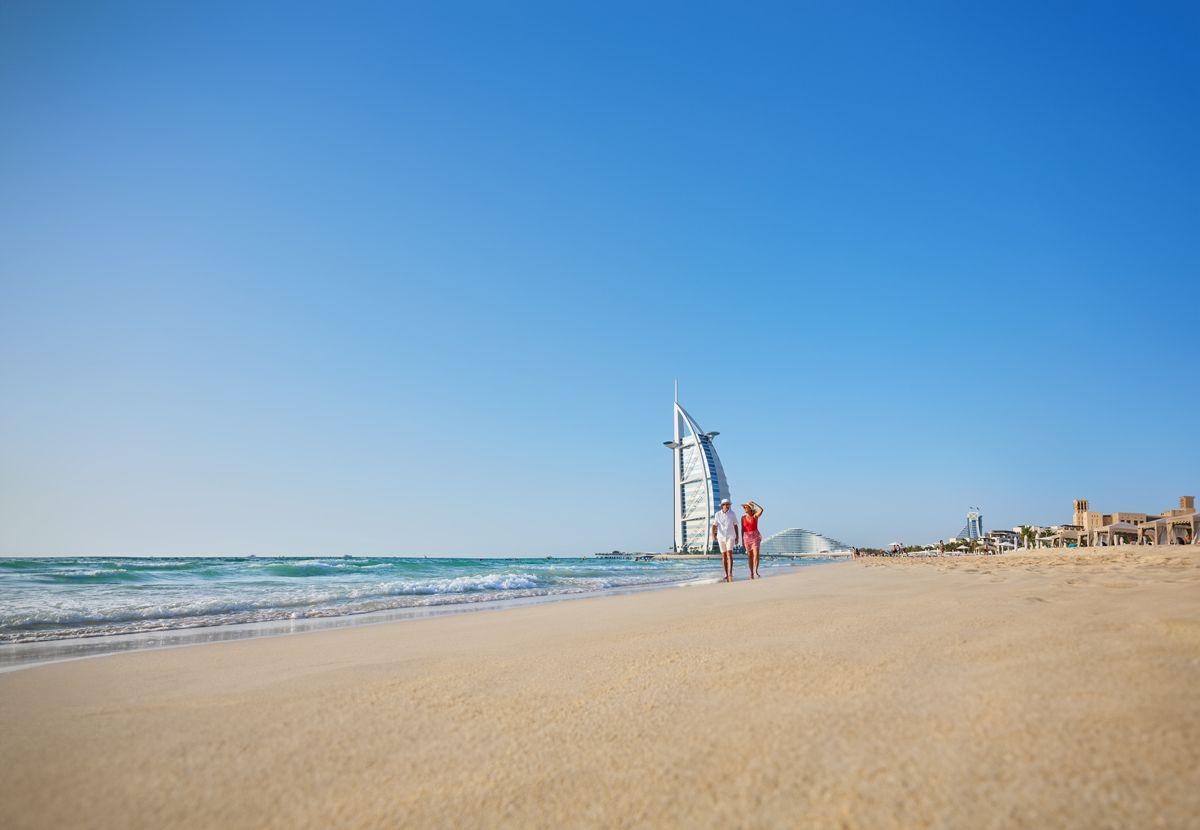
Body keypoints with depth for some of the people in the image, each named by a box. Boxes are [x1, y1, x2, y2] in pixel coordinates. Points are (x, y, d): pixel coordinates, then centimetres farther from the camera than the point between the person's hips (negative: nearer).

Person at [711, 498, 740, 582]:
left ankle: (730, 574, -19)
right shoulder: (717, 514, 1)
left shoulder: (732, 514, 0)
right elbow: (714, 526, -2)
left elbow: (735, 526, 7)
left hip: (730, 537, -2)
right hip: (721, 537, 2)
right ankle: (726, 574, 17)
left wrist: (737, 537, 6)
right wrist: (713, 535, -18)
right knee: (724, 556, 7)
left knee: (729, 554, -16)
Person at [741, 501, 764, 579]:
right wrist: (742, 540, 5)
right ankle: (751, 573, 11)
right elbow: (742, 529, 9)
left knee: (756, 554, -16)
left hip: (755, 537, -2)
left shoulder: (755, 516, -2)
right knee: (749, 556, 4)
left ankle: (755, 572, -20)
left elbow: (761, 510, -22)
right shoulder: (743, 518, 7)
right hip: (747, 537, 3)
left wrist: (754, 503, -9)